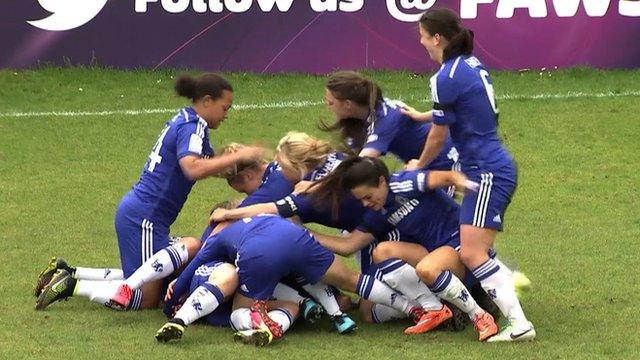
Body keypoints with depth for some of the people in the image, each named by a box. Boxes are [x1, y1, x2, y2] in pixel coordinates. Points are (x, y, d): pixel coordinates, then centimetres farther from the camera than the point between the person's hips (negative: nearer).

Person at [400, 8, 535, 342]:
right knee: (478, 252, 13)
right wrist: (423, 116, 41)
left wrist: (418, 165, 14)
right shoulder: (471, 64, 11)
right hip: (494, 167, 10)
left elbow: (438, 138, -4)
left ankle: (519, 323, -22)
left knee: (472, 254, -16)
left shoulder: (447, 78, -15)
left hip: (488, 173, -10)